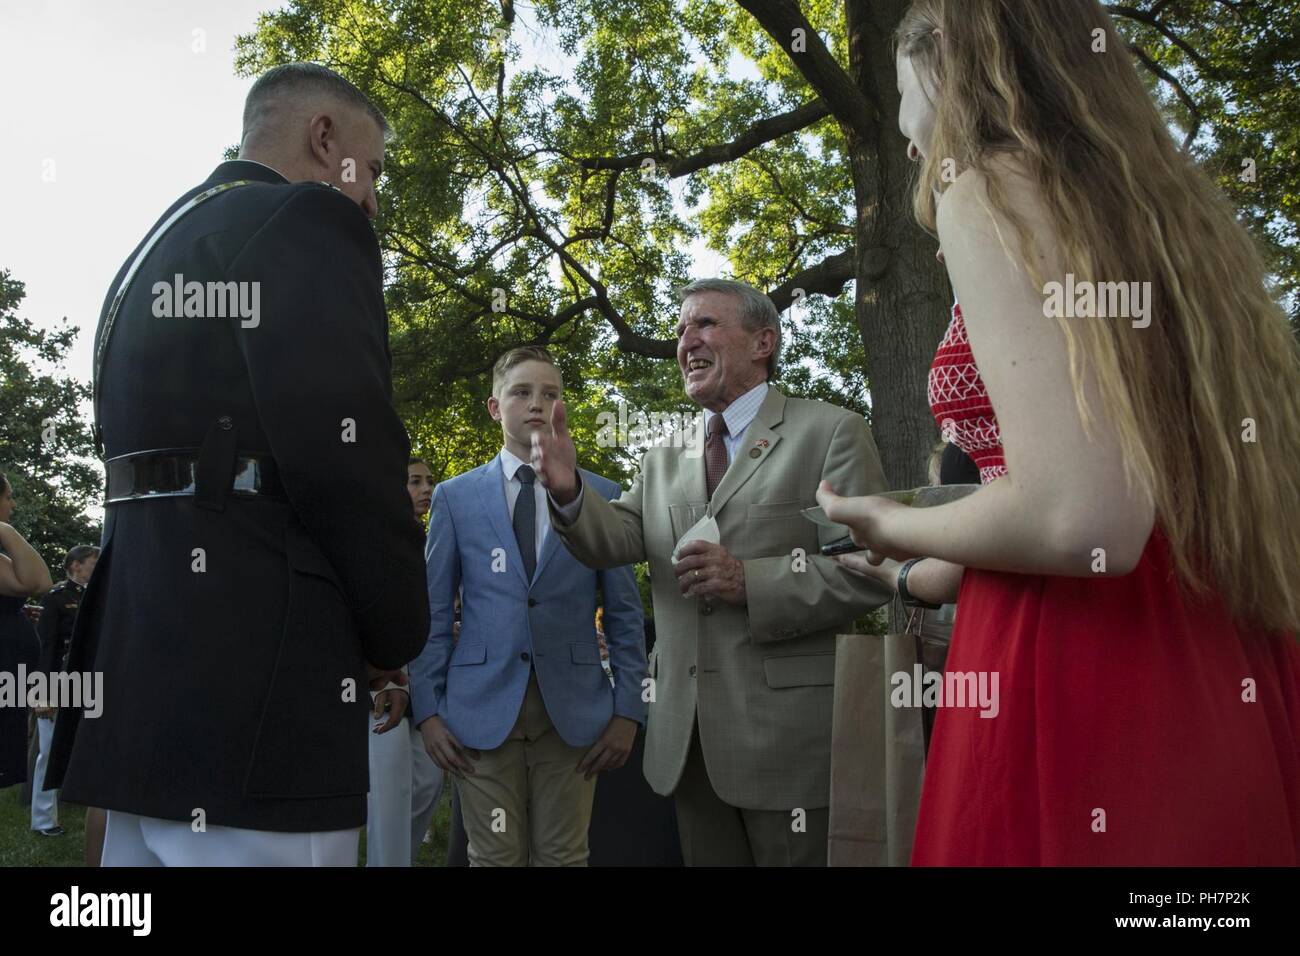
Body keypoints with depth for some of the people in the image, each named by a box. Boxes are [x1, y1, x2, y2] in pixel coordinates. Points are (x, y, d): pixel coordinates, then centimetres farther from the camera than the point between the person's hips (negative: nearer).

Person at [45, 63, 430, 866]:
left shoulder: (160, 245, 22)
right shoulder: (308, 219, -5)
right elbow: (341, 451, -17)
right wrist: (397, 632, -2)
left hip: (142, 657, 10)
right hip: (250, 678, -9)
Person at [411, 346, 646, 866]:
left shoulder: (602, 496, 6)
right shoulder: (454, 497, 7)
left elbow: (625, 613, 6)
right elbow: (434, 613, 6)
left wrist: (628, 709, -1)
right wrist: (428, 709, -1)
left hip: (573, 710, 0)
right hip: (483, 708, 0)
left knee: (563, 857, 6)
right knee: (495, 857, 5)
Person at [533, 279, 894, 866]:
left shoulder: (829, 432, -3)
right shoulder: (663, 464, 15)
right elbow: (614, 540, 2)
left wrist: (750, 582, -20)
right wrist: (569, 492, -17)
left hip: (786, 728, -5)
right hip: (687, 739, 5)